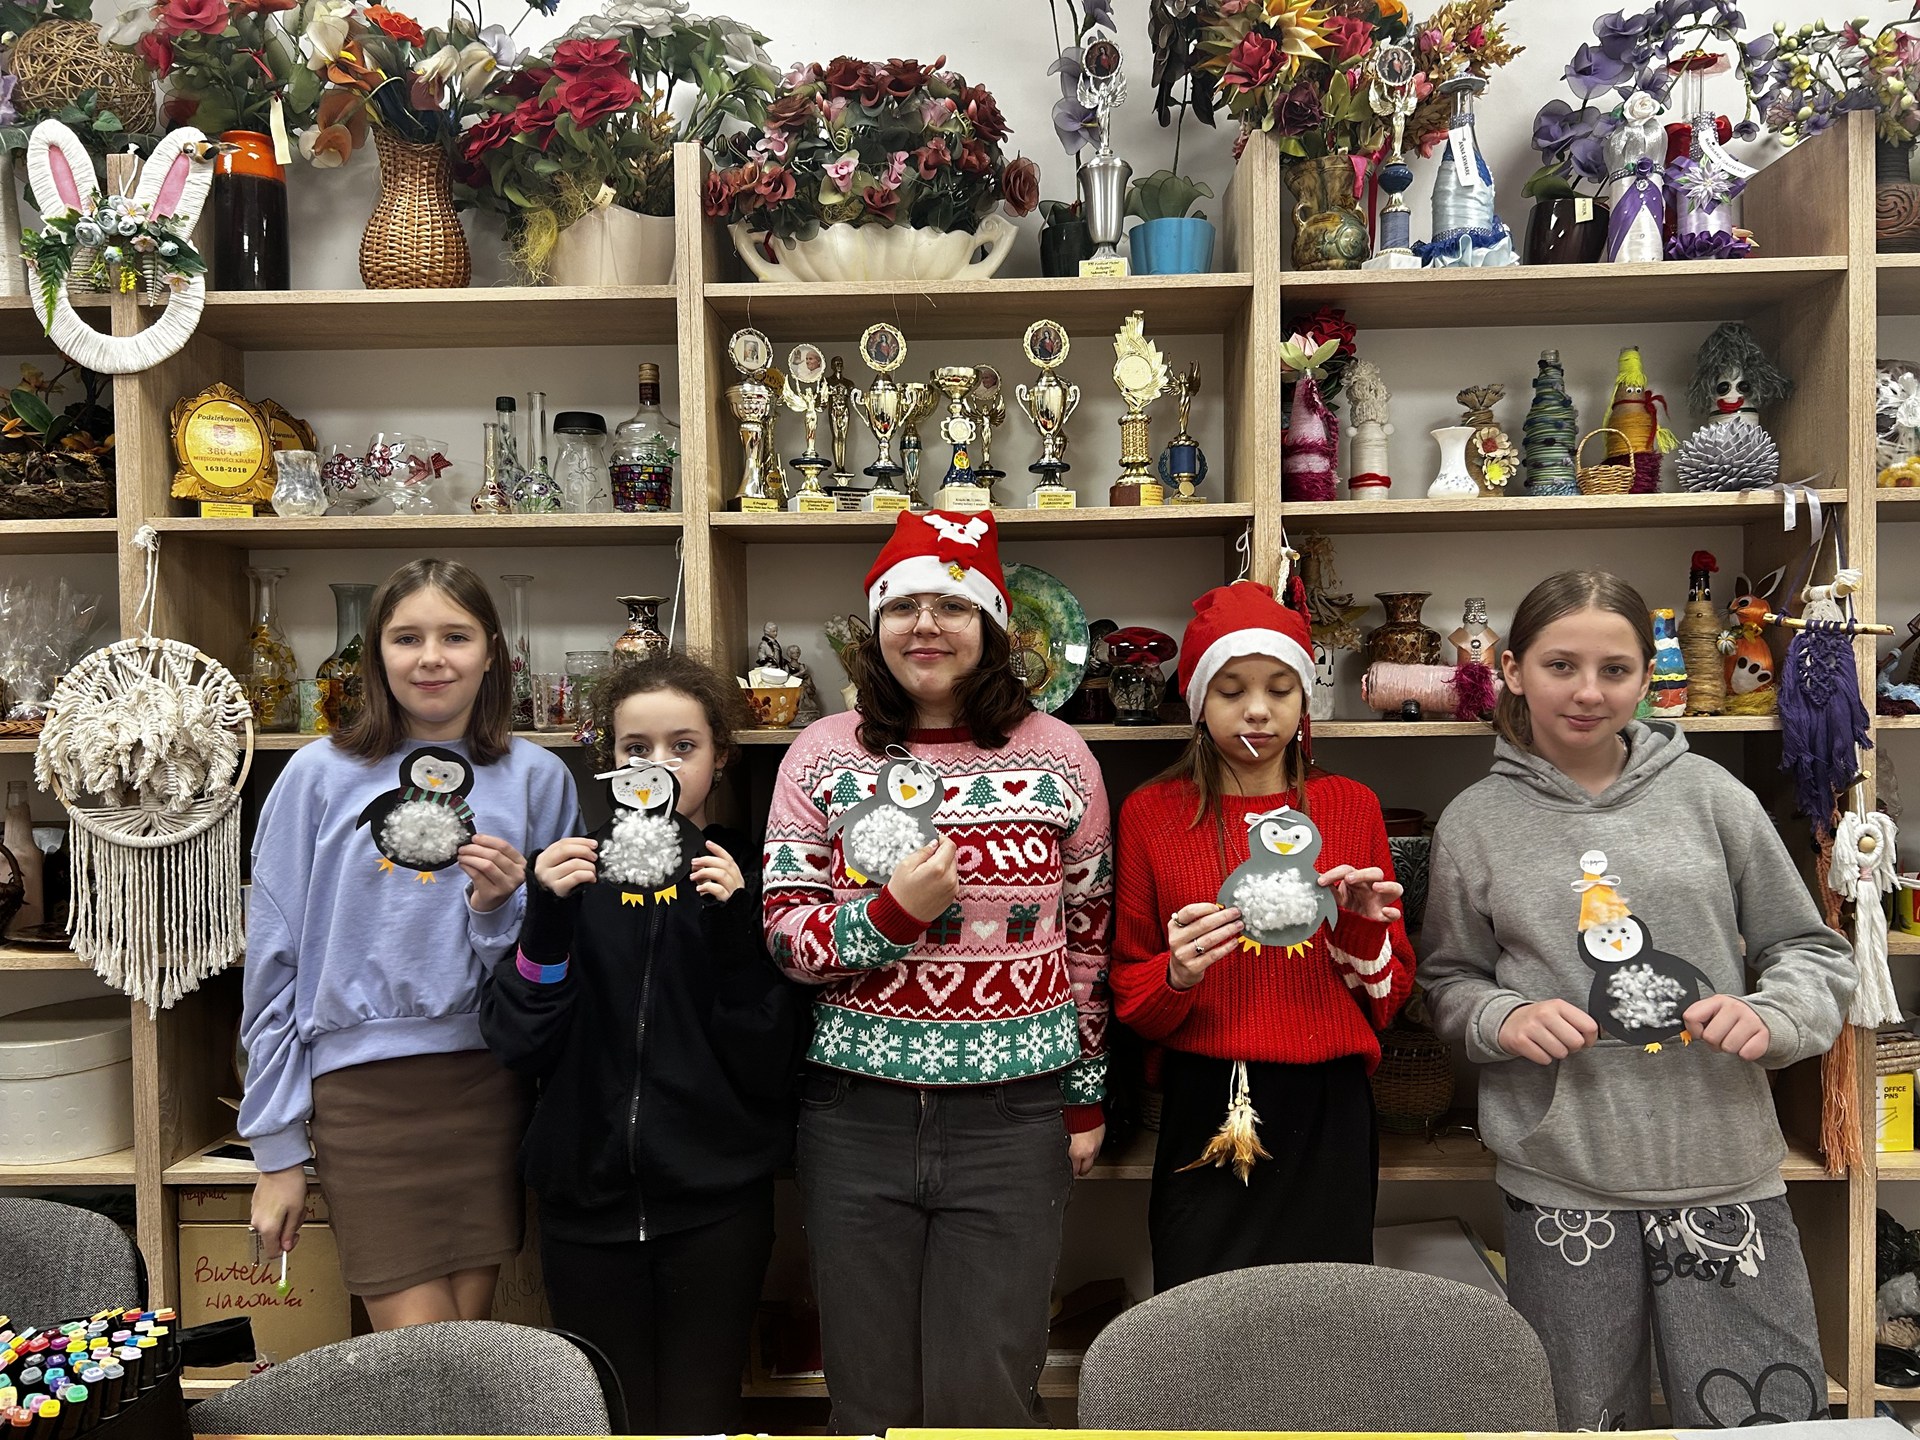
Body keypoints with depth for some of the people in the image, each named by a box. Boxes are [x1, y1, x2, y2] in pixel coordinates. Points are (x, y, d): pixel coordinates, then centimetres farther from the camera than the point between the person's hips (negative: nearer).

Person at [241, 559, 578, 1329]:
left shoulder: (537, 778, 3)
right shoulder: (320, 775, 0)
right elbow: (274, 963, 4)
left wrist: (503, 909, -11)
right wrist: (277, 1150, 3)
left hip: (489, 1083, 2)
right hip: (361, 1085, -1)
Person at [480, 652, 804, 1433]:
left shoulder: (748, 876, -1)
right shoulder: (572, 872, 4)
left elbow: (769, 1062, -8)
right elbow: (515, 1040, -4)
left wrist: (733, 924, -20)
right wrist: (548, 915, -19)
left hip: (714, 1201, -1)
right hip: (588, 1198, 2)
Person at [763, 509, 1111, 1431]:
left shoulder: (1057, 758, 2)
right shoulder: (824, 756, 1)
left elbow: (1089, 937, 8)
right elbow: (783, 938, 0)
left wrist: (1087, 1097, 9)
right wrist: (893, 912, -17)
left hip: (1011, 1114, 0)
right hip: (859, 1111, 1)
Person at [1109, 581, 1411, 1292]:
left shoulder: (1352, 806, 4)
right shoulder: (1152, 813, -1)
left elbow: (1389, 998, 7)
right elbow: (1130, 1003, 3)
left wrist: (1362, 928, -12)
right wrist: (1179, 974, -17)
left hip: (1329, 1115, 2)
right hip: (1204, 1109, -1)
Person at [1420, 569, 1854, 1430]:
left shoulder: (1707, 794, 3)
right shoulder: (1474, 823, 2)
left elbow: (1812, 952, 8)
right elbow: (1447, 980, 9)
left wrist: (1770, 1016, -12)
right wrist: (1504, 1019, -11)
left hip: (1725, 1173, 1)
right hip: (1560, 1186, 0)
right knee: (1586, 1424, 13)